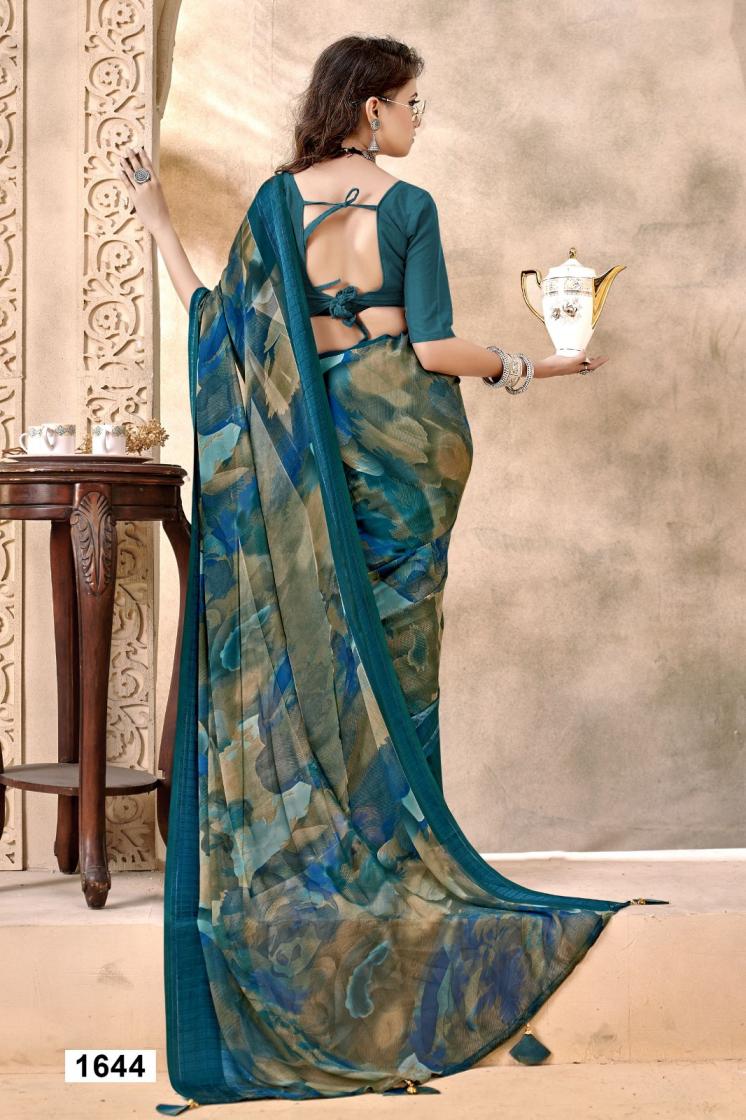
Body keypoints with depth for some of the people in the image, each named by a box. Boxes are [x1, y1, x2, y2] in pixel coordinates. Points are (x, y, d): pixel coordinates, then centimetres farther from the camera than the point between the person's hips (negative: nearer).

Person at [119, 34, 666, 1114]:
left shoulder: (277, 200, 2)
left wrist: (160, 226, 12)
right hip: (404, 432, -3)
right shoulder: (408, 206, -8)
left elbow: (220, 324, 1)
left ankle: (307, 849, 14)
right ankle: (398, 853, 10)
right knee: (397, 641, 4)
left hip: (307, 441, 3)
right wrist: (531, 366, 0)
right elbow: (434, 347, -13)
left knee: (308, 648, 10)